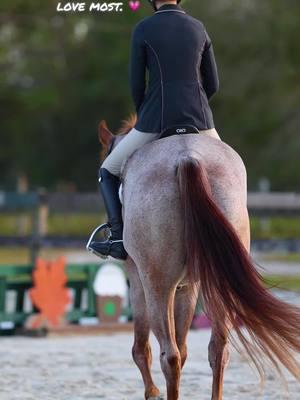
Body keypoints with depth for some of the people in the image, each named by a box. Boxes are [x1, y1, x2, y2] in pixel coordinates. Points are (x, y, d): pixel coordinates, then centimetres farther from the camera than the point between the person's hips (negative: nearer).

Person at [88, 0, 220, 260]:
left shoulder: (143, 30, -4)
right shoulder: (199, 29, 8)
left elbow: (136, 84, -2)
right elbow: (212, 84, 10)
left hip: (157, 120, -3)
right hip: (199, 120, 3)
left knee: (108, 171, 17)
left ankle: (119, 240, 2)